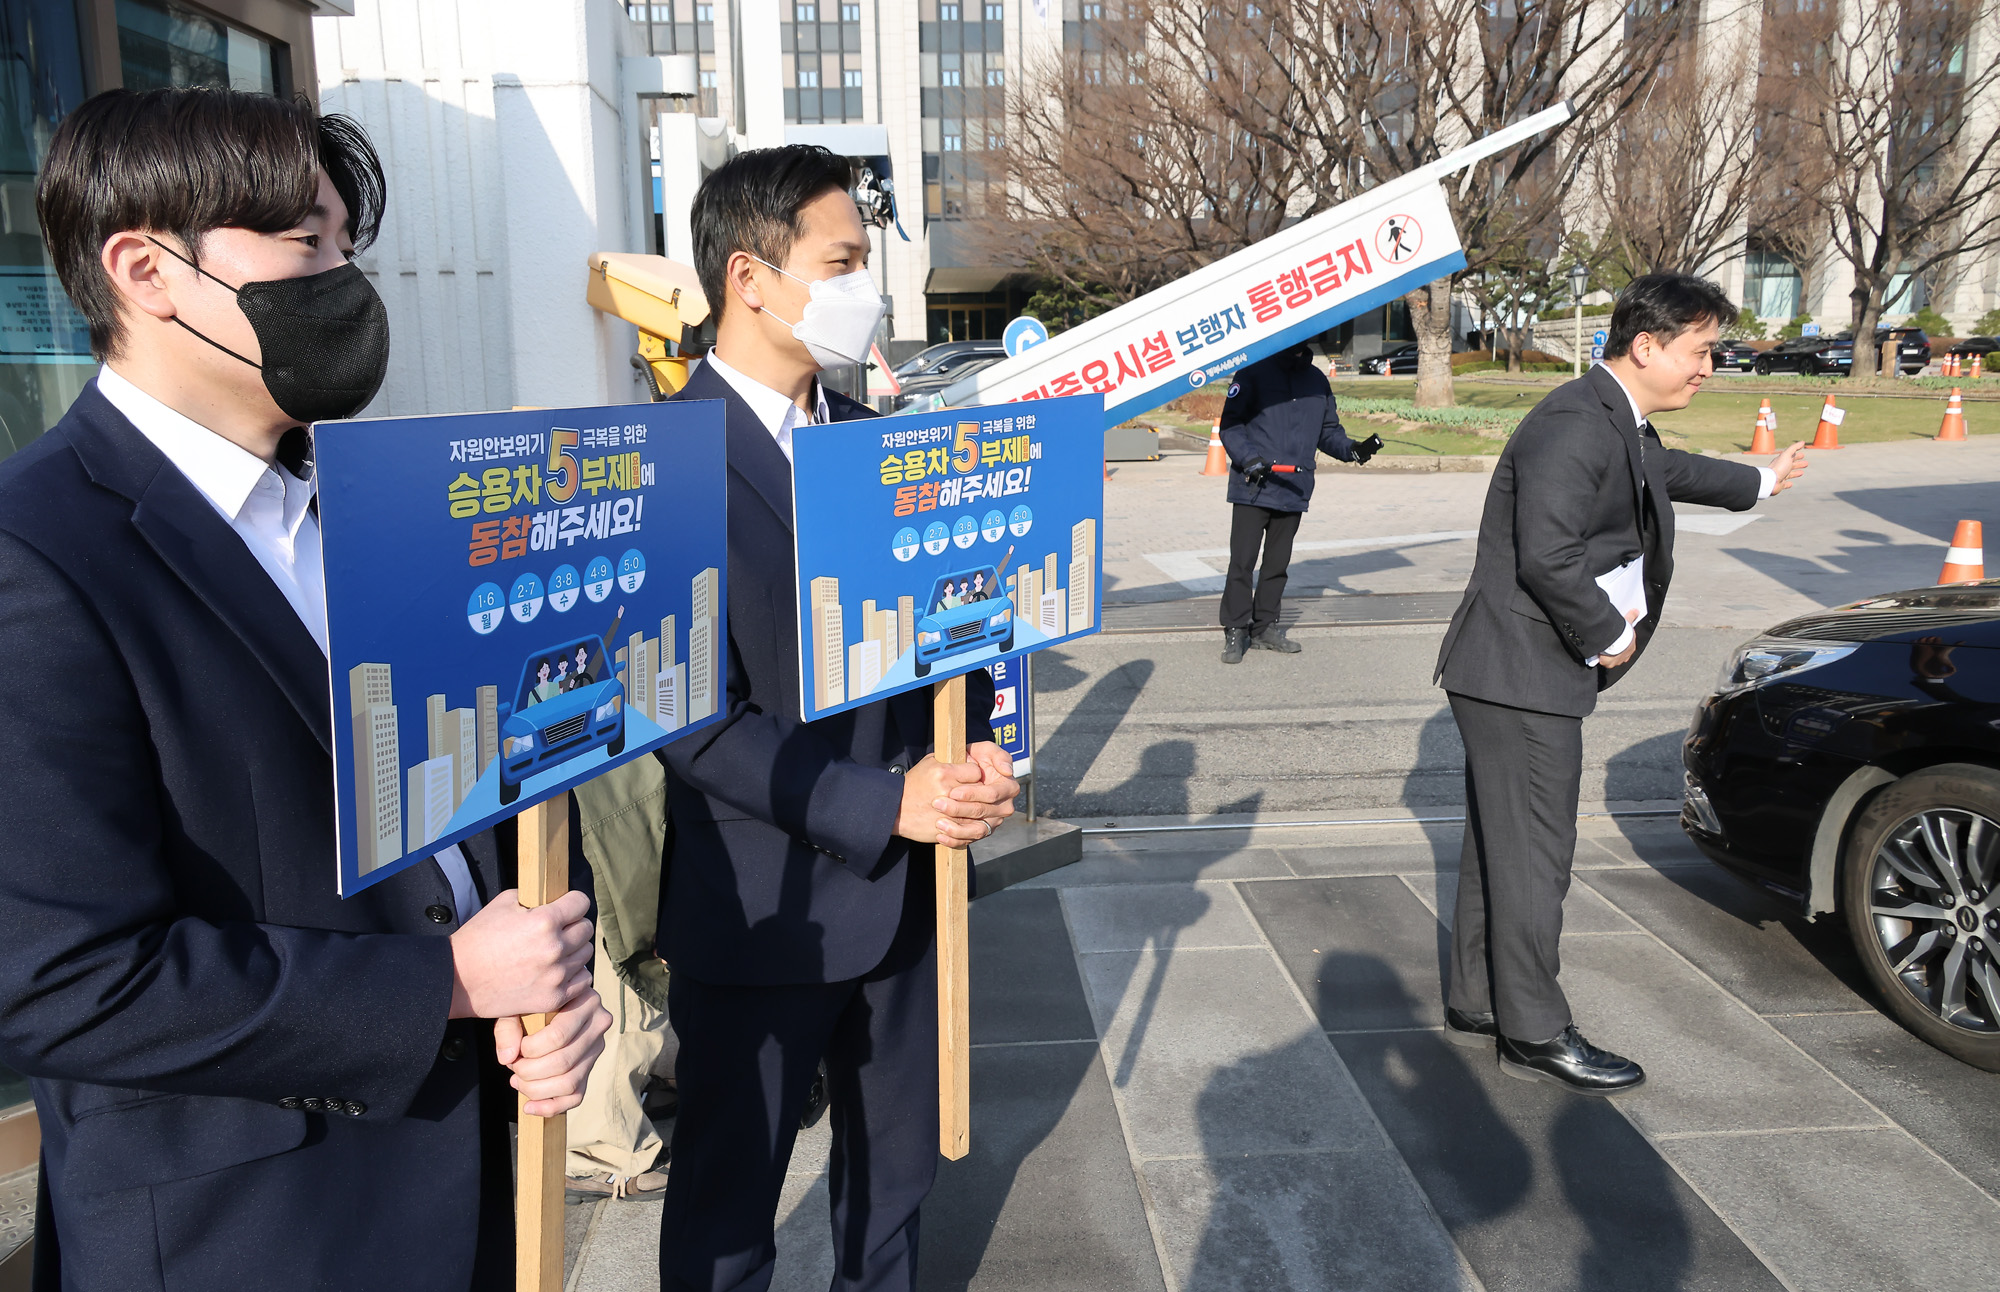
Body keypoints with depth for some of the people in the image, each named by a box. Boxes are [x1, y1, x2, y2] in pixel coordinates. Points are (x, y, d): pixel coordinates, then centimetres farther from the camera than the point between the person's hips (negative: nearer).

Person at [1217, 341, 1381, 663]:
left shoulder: (1317, 380, 14)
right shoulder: (1254, 372, -3)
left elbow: (1328, 429, 18)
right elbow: (1230, 424, -6)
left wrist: (1351, 449, -1)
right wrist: (1248, 458, -20)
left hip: (1294, 489, 6)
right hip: (1253, 487, -5)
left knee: (1277, 562, 12)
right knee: (1242, 561, -7)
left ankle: (1264, 627, 22)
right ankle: (1235, 631, 1)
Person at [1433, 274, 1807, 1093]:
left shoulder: (1620, 424, 16)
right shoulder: (1576, 424, -19)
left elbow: (1665, 469, 39)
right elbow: (1547, 555, -29)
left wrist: (1758, 482, 55)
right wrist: (1611, 635, -14)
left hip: (1526, 677, 11)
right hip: (1522, 677, -11)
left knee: (1499, 847, 17)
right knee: (1533, 856, -2)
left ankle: (1476, 1006, 28)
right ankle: (1535, 1036, 10)